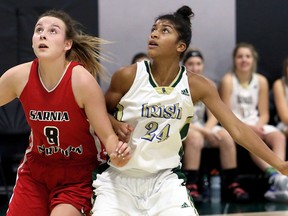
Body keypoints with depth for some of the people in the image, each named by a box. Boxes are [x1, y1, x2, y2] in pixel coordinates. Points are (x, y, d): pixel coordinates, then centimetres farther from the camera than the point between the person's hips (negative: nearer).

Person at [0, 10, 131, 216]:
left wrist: (116, 154, -39)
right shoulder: (18, 76, -13)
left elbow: (107, 135, -18)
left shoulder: (82, 81, -22)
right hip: (36, 168, 4)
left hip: (79, 174, -4)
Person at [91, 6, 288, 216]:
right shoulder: (127, 76, -11)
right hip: (120, 177, -1)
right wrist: (116, 126, -19)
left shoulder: (196, 85, -8)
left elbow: (237, 128, -7)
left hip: (165, 178, 1)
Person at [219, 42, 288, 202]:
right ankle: (274, 177, -51)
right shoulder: (228, 80, -5)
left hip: (256, 125, 4)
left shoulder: (261, 81, 6)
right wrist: (247, 128, -20)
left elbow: (264, 113, 7)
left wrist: (258, 126, -15)